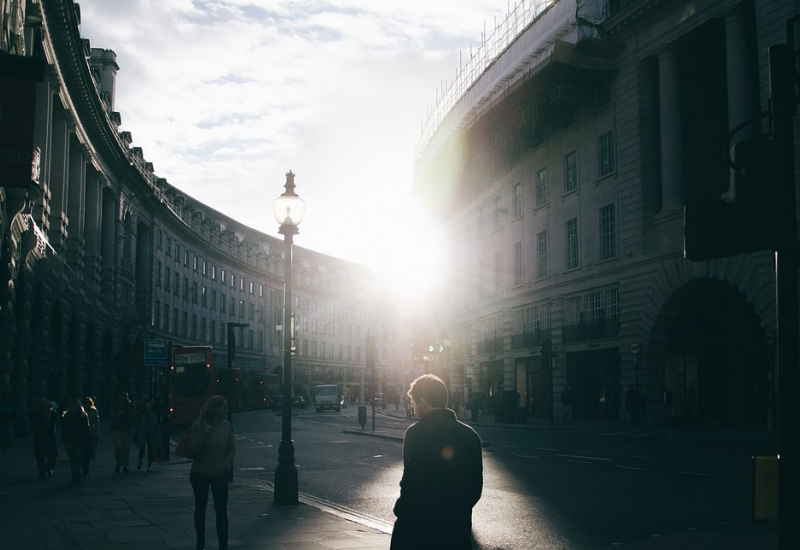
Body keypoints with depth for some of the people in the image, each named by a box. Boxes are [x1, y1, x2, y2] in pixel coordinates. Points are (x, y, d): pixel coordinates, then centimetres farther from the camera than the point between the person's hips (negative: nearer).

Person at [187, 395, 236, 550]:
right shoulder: (198, 426, -11)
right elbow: (192, 450, -16)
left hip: (220, 474, 2)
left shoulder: (226, 426, -3)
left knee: (221, 510, -3)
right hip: (200, 474, -2)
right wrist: (205, 433, -25)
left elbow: (232, 449, 6)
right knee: (200, 508, 12)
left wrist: (226, 465, -8)